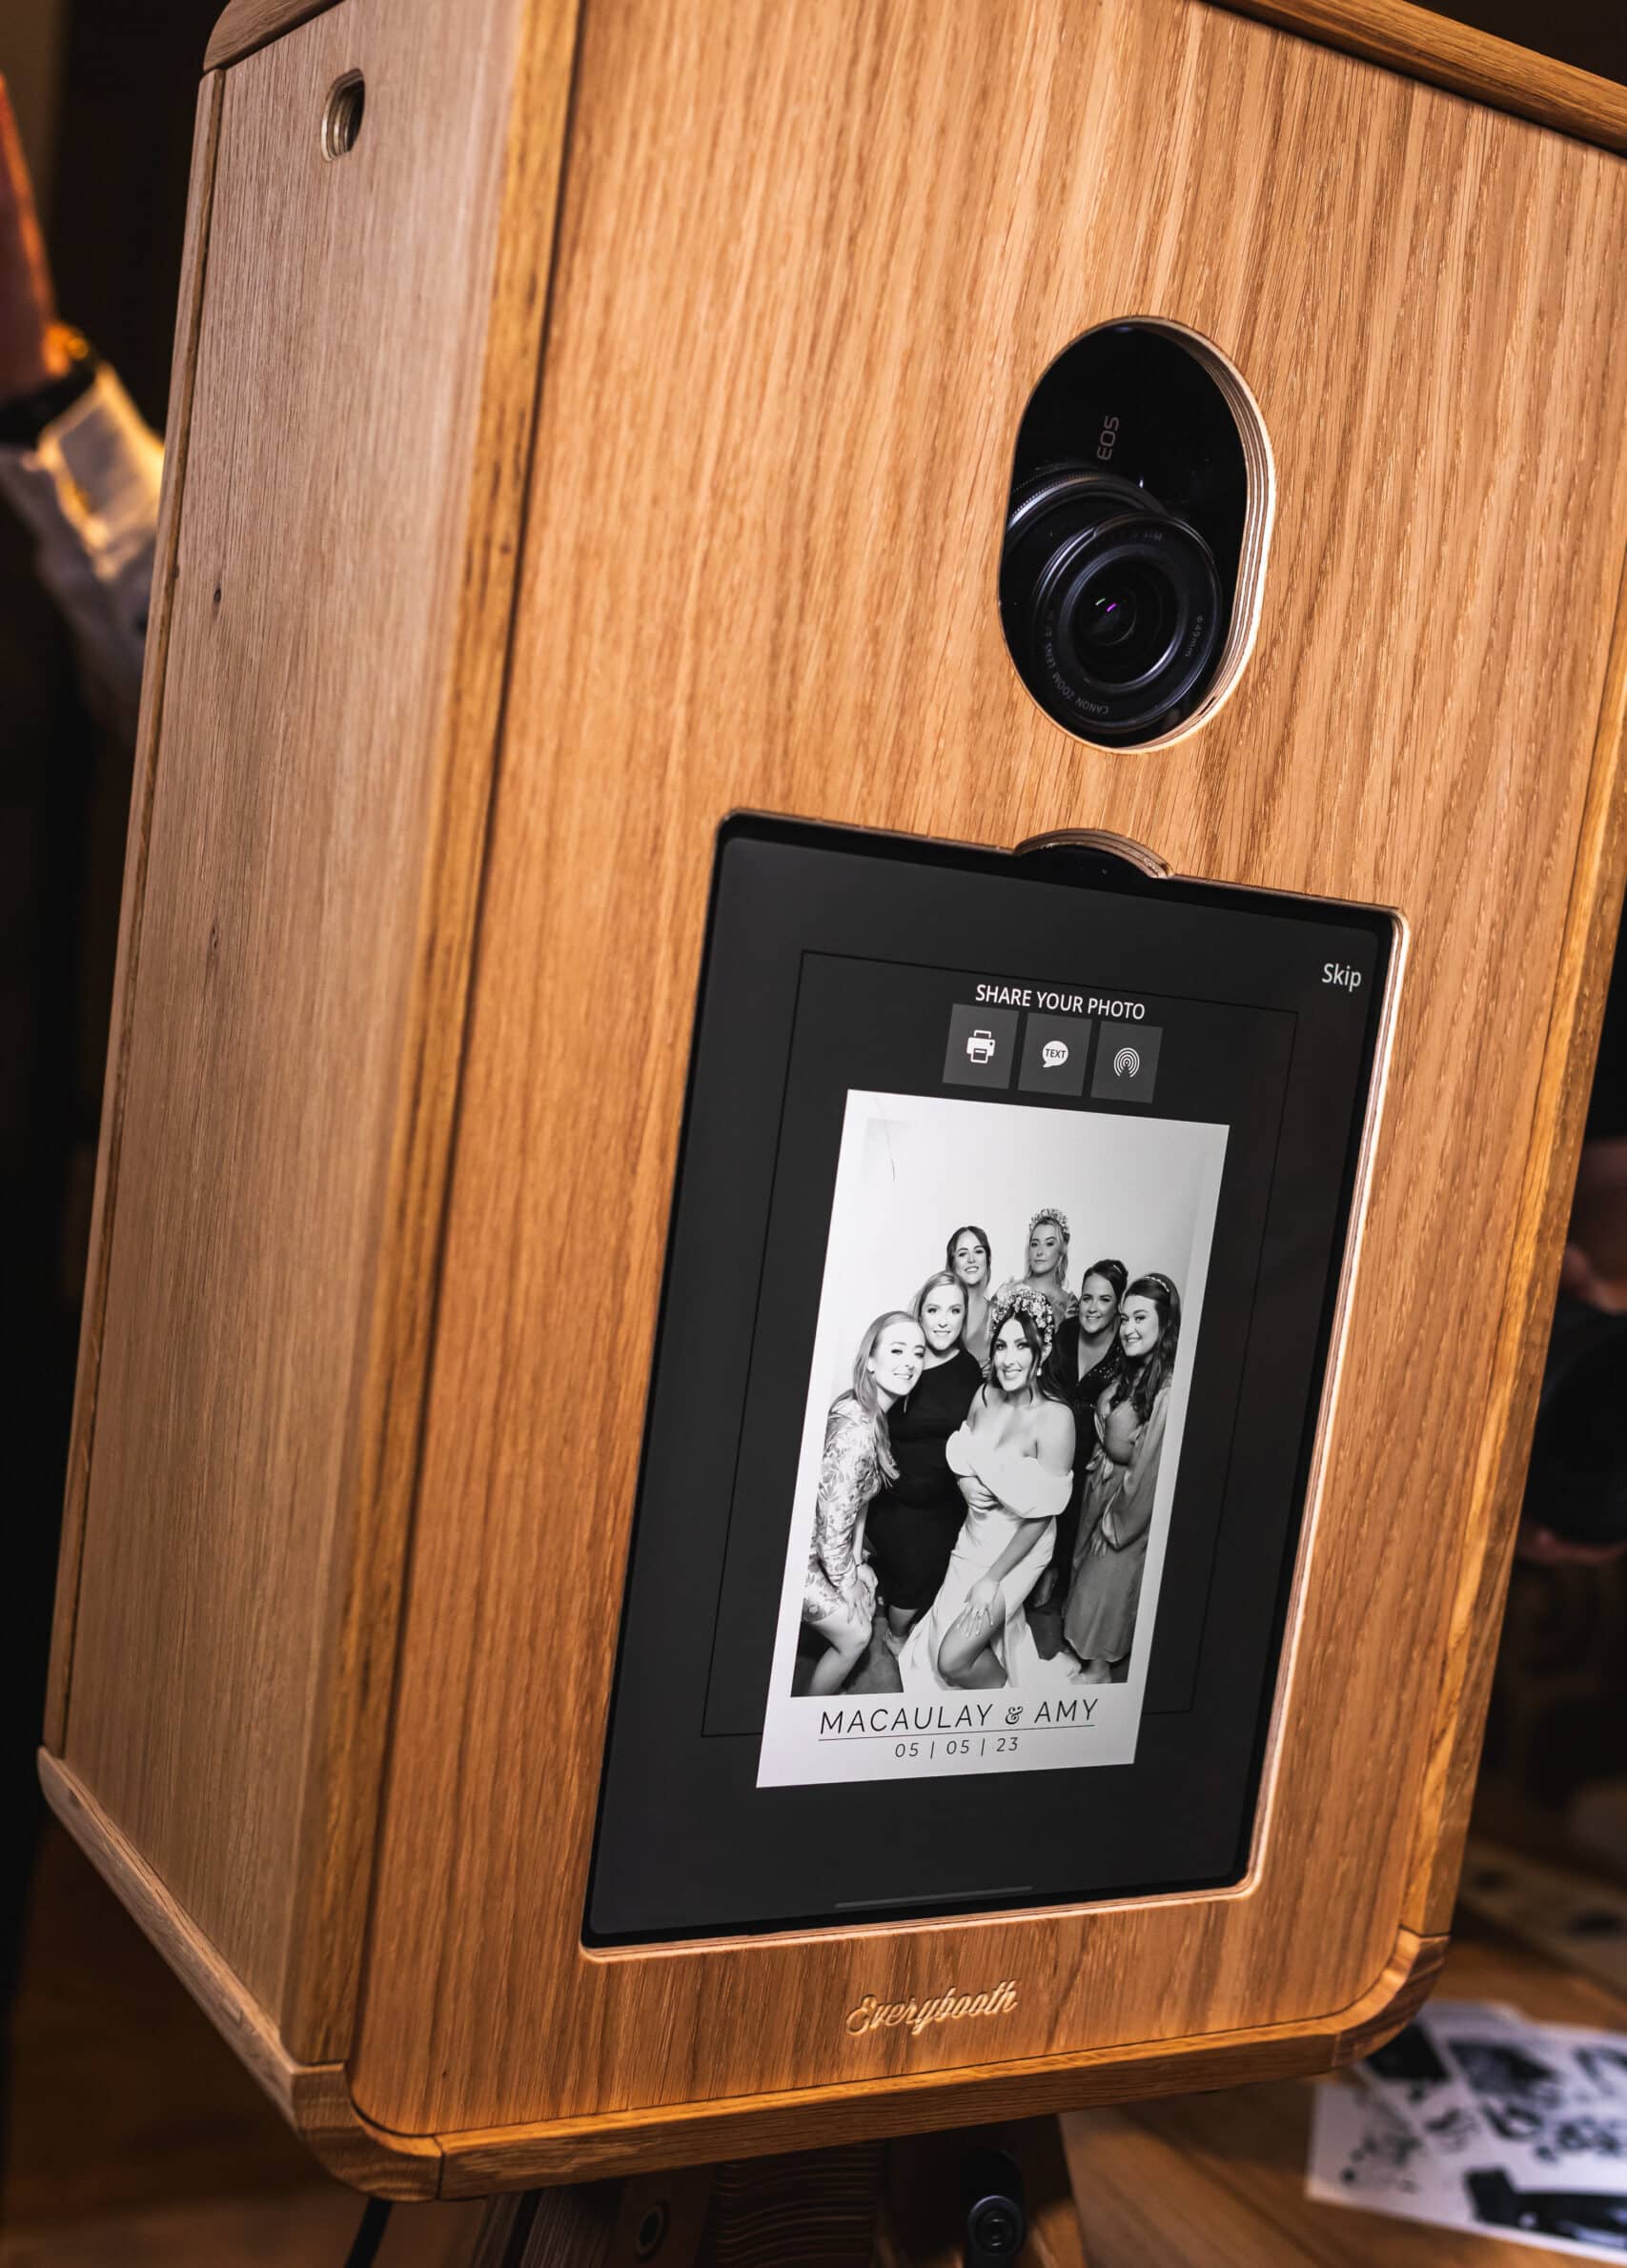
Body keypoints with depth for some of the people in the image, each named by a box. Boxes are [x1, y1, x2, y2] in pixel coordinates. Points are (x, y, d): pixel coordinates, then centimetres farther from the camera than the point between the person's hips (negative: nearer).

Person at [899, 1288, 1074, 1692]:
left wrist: (992, 1579, -14)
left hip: (1017, 1550, -6)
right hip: (973, 1538, 6)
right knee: (938, 1641, 9)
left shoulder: (1055, 1417, -24)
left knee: (953, 1660, -7)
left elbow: (1041, 1515, -18)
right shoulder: (984, 1395, -6)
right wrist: (965, 1484, -10)